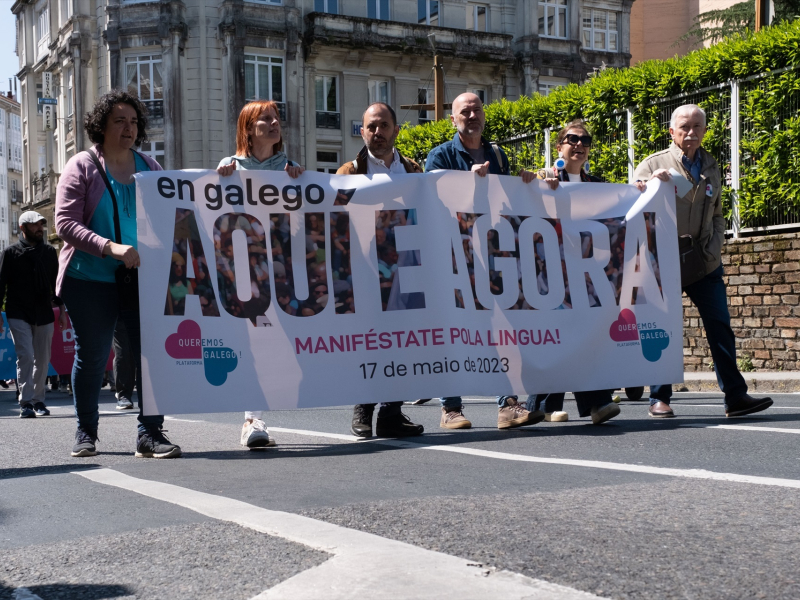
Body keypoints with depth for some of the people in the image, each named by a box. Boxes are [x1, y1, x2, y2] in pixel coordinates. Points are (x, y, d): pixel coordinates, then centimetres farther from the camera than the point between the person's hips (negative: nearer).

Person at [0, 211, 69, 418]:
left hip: (44, 315, 3)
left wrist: (61, 310, 12)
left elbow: (55, 282, 17)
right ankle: (25, 403, -11)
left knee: (43, 360, 5)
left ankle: (38, 400, 16)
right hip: (18, 315, -3)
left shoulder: (49, 252, 11)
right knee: (25, 356, -14)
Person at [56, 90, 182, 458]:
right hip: (91, 279, -2)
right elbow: (65, 224, -10)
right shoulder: (82, 166, 0)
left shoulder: (149, 167, 12)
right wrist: (110, 247, -22)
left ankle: (150, 434, -2)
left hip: (142, 277, 3)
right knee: (92, 356, 7)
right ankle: (86, 432, 22)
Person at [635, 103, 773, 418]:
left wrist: (713, 250, 4)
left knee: (720, 327, 0)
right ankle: (659, 398, 9)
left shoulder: (711, 168, 15)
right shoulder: (653, 164, 0)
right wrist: (651, 184, -21)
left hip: (705, 264, 4)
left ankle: (735, 395, 3)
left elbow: (717, 217, 20)